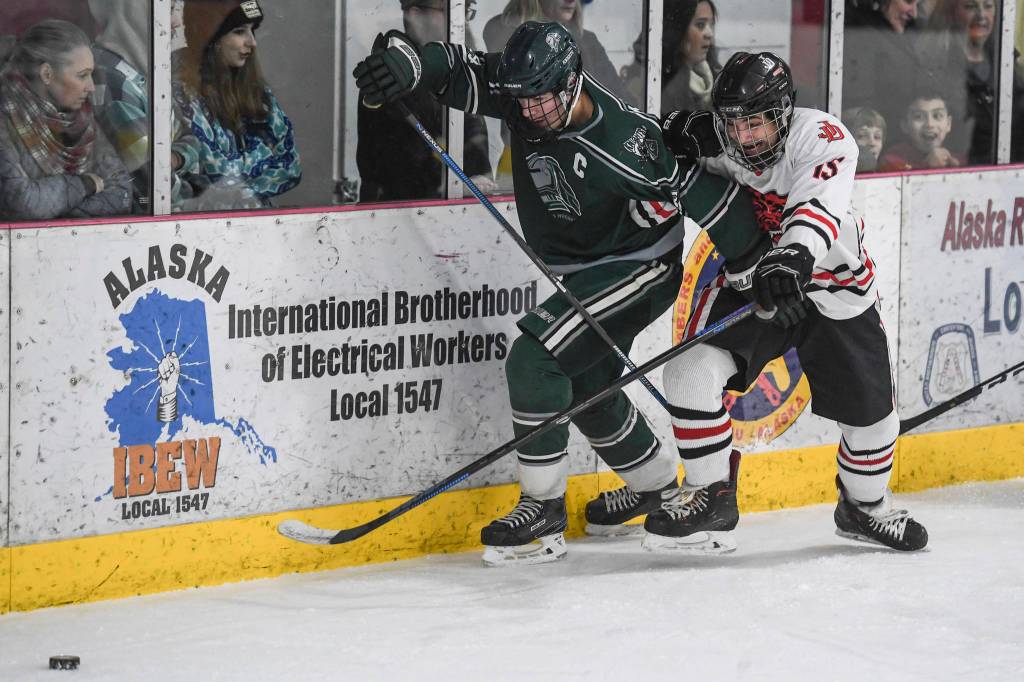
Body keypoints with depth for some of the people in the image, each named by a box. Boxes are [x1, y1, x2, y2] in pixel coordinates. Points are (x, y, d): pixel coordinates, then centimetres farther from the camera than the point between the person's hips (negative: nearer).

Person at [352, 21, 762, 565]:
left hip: (641, 269, -9)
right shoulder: (525, 94, -14)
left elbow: (704, 193, -24)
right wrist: (406, 64, -39)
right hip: (583, 272, 9)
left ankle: (543, 511, -15)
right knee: (586, 386, 22)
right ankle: (662, 491, 45)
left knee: (534, 358, -22)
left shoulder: (628, 140, -32)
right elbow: (455, 70, -16)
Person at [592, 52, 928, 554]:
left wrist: (790, 263, -62)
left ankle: (865, 506, 39)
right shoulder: (715, 145, -15)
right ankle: (710, 497, -4)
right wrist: (677, 139, -25)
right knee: (691, 372, -22)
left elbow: (816, 210, -42)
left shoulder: (822, 136, -26)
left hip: (832, 290, -1)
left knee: (870, 414, 7)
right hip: (747, 284, 2)